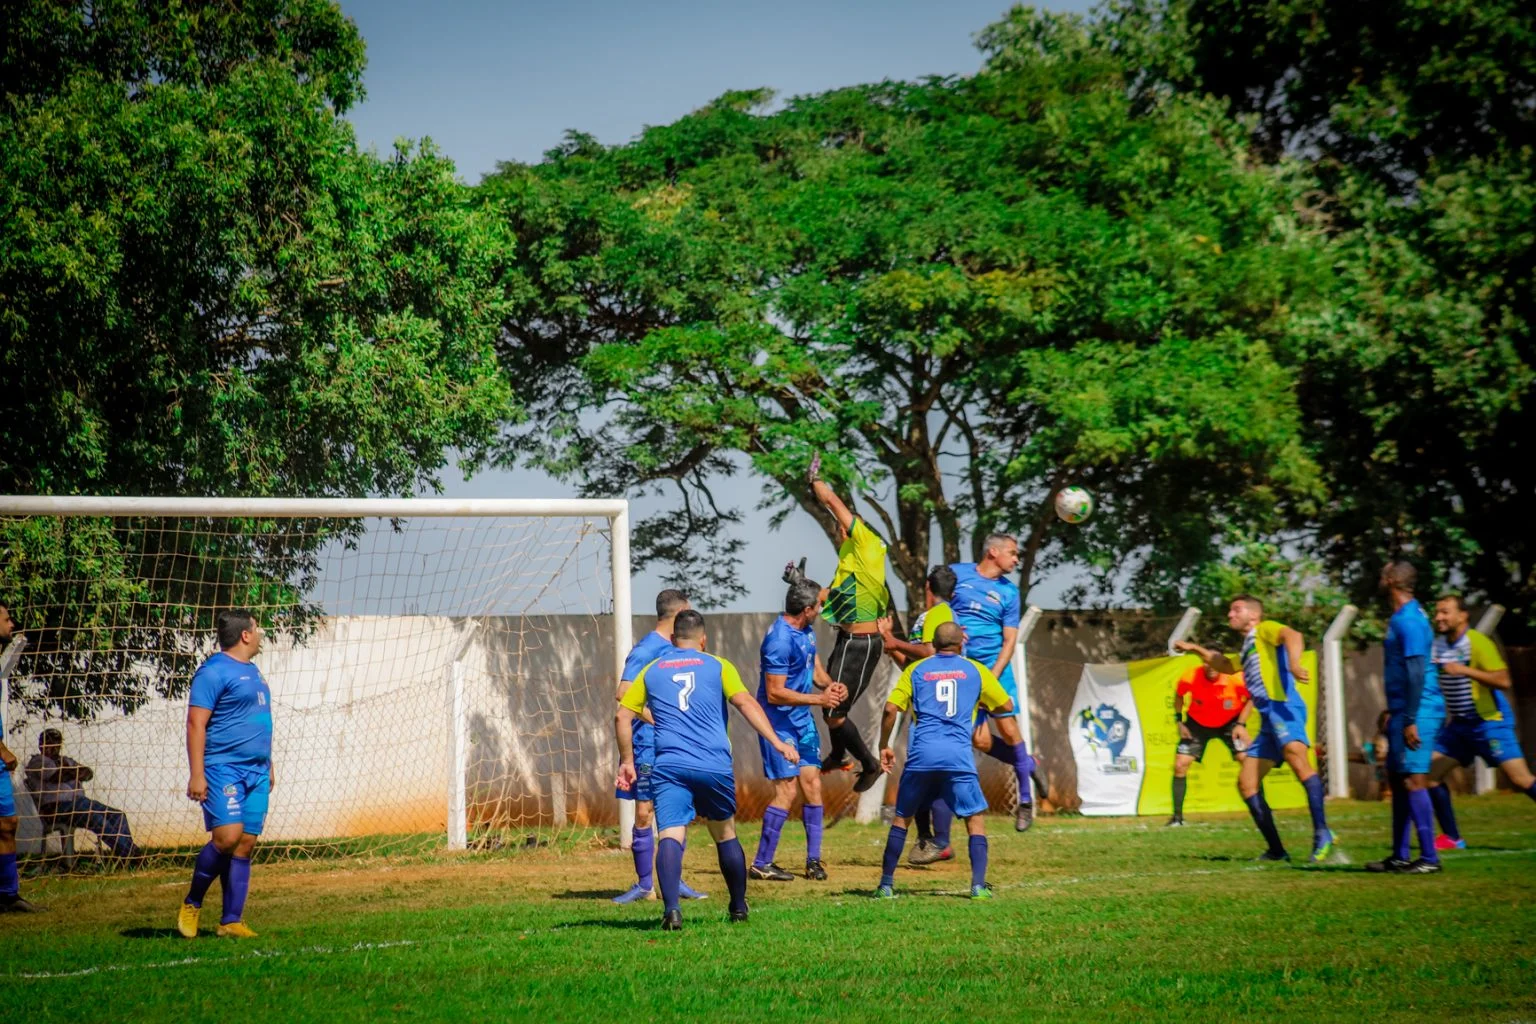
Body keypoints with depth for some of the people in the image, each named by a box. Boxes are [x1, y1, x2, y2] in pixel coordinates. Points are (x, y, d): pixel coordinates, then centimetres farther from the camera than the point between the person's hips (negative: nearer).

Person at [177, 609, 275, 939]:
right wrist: (196, 774, -19)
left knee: (245, 844, 2)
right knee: (227, 837, -18)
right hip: (223, 768, -8)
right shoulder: (214, 671, -8)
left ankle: (231, 921, 3)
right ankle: (192, 903, 1)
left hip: (256, 772, 8)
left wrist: (268, 766, 27)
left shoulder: (253, 672, 20)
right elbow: (196, 723, -13)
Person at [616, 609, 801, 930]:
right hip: (714, 767, 0)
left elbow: (622, 717, 13)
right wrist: (777, 743, -8)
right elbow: (745, 703, -3)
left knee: (670, 837, -13)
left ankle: (671, 908, -35)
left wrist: (627, 761, 22)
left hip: (668, 767, 0)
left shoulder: (651, 671, 16)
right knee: (725, 835, 19)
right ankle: (739, 907, 32)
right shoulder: (718, 666, 10)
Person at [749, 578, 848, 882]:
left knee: (812, 783, 7)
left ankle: (813, 860, 15)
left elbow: (814, 667, 16)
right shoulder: (780, 640, -24)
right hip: (779, 721, -9)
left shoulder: (806, 631, 6)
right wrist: (819, 699, -23)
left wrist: (829, 685, -6)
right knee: (787, 790, -9)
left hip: (802, 719, 9)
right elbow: (775, 693, -24)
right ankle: (761, 864, -2)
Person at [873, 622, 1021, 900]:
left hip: (921, 754, 1)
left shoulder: (916, 669, 13)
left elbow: (891, 708, 3)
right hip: (959, 756, -1)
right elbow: (1006, 706, 22)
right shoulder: (975, 670, 12)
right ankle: (978, 885, -5)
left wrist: (884, 746, 13)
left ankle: (886, 885, 12)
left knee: (901, 817, 14)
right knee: (976, 819, 8)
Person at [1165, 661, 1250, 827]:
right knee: (1180, 765, -9)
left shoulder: (1235, 678, -28)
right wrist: (1179, 721, -6)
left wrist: (1241, 724, -14)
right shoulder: (1190, 678, -25)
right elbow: (1179, 696, -1)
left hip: (1230, 722, -1)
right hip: (1197, 723, 1)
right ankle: (1177, 816, 4)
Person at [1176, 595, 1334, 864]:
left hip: (1282, 707, -10)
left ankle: (1322, 834, -45)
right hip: (1268, 720, 10)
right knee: (1247, 783, 7)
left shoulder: (1264, 630, 7)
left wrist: (1294, 664, -35)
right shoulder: (1248, 647, 32)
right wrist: (1196, 649, 53)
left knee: (1295, 756, -34)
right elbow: (1226, 665, 54)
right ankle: (1276, 851, 8)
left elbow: (1292, 636, -16)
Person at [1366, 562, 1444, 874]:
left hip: (1417, 711, -11)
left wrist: (1411, 720, -23)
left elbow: (1416, 672, -21)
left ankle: (1429, 858, -11)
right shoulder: (1401, 617, 16)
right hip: (1404, 712, 11)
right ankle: (1399, 856, 20)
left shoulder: (1408, 620, -15)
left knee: (1412, 780, -12)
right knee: (1397, 779, 14)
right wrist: (1396, 715, 25)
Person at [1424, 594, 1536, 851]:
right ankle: (1451, 838, 7)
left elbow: (1503, 680, -24)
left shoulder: (1478, 643, -16)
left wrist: (1466, 670, -31)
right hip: (1460, 724, 8)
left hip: (1489, 721, -8)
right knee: (1431, 774, 0)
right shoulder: (1437, 645, 7)